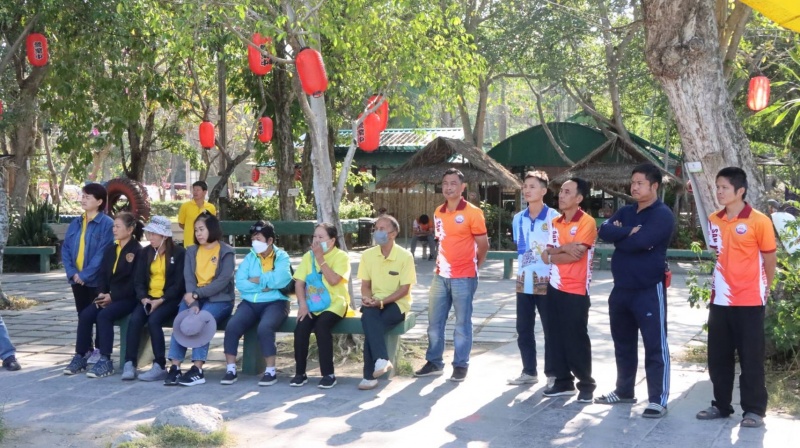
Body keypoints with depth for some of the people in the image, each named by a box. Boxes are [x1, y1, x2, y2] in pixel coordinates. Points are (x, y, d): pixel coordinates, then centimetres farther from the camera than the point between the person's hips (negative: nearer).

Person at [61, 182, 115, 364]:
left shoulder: (107, 223, -11)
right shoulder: (75, 224, 10)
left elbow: (102, 254, -16)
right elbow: (65, 249, 7)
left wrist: (85, 274, -18)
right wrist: (72, 272, -7)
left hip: (96, 280, -6)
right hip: (77, 279, 6)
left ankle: (100, 352, 11)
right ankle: (86, 351, 22)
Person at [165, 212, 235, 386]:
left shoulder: (227, 252, -1)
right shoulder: (191, 251, 12)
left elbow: (223, 281, -13)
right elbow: (189, 279, -1)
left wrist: (196, 294, -20)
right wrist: (193, 303, -19)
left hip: (219, 300, -4)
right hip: (195, 298, 4)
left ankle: (197, 370, -32)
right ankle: (175, 367, -29)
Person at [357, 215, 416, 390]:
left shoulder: (405, 256, -8)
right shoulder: (367, 255, 4)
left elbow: (404, 289, -10)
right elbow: (365, 285, 8)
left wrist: (382, 301, -21)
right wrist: (367, 298, -15)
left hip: (397, 303, -3)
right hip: (375, 302, 3)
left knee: (371, 324, -31)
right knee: (369, 315, -34)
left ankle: (370, 375, -27)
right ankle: (382, 360, -37)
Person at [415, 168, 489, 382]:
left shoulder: (472, 212, -9)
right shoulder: (438, 213, 9)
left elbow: (483, 244, -4)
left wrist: (472, 266, 7)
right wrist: (441, 263, 10)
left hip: (463, 278, -6)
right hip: (441, 276, 6)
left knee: (462, 323, 2)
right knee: (434, 322, 9)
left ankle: (461, 366, 10)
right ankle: (434, 362, 20)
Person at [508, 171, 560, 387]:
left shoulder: (554, 217, -8)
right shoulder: (518, 219, 8)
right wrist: (524, 269, 5)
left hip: (546, 281, -5)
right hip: (524, 281, 5)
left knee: (550, 330, 2)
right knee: (524, 329, 9)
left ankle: (552, 374, 11)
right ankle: (529, 371, 20)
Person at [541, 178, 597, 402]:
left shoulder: (587, 222, -10)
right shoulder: (555, 223, 12)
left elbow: (576, 255, -17)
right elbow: (548, 251, 5)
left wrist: (552, 255, -3)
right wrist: (564, 248, -15)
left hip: (576, 290, -7)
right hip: (554, 287, 7)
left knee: (577, 338, -2)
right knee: (556, 336, 9)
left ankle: (586, 384, 9)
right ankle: (563, 381, 19)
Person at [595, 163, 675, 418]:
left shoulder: (662, 215, -11)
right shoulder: (626, 212, 13)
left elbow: (639, 242, -23)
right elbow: (605, 231, -3)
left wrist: (619, 236, -6)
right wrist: (629, 231, -16)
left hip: (649, 290, -8)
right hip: (621, 289, 8)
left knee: (655, 345, -4)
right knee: (623, 343, 16)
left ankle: (658, 400, 0)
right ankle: (624, 391, 29)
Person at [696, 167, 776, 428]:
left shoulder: (759, 221, -11)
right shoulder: (713, 220, 5)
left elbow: (770, 258, -1)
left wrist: (764, 289, 8)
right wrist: (719, 282, 11)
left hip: (749, 302, -5)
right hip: (720, 300, 6)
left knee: (751, 357, 2)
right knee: (718, 356, 12)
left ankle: (754, 410, 12)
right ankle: (721, 405, 24)